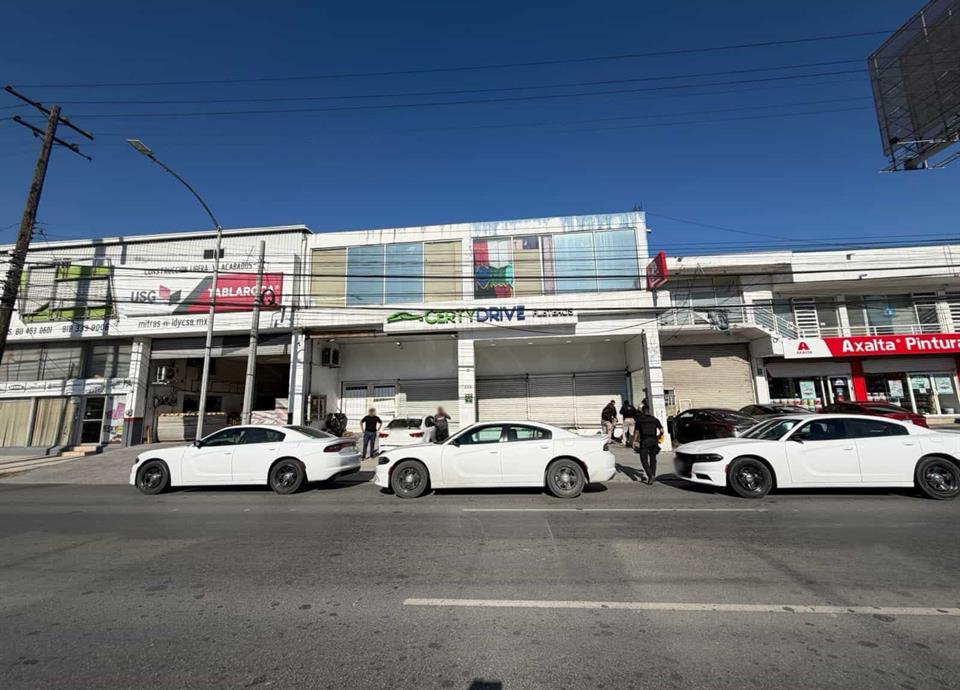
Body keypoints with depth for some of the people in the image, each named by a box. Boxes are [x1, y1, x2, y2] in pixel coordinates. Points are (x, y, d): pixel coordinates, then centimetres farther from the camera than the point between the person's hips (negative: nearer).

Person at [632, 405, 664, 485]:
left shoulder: (639, 420, -1)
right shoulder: (655, 419, 8)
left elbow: (636, 432, -3)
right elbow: (661, 430, 3)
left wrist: (634, 441, 6)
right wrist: (658, 437, 21)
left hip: (644, 441, -4)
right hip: (653, 441, 4)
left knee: (644, 460, 1)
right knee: (653, 459, 19)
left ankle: (650, 476, -15)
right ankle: (653, 476, 21)